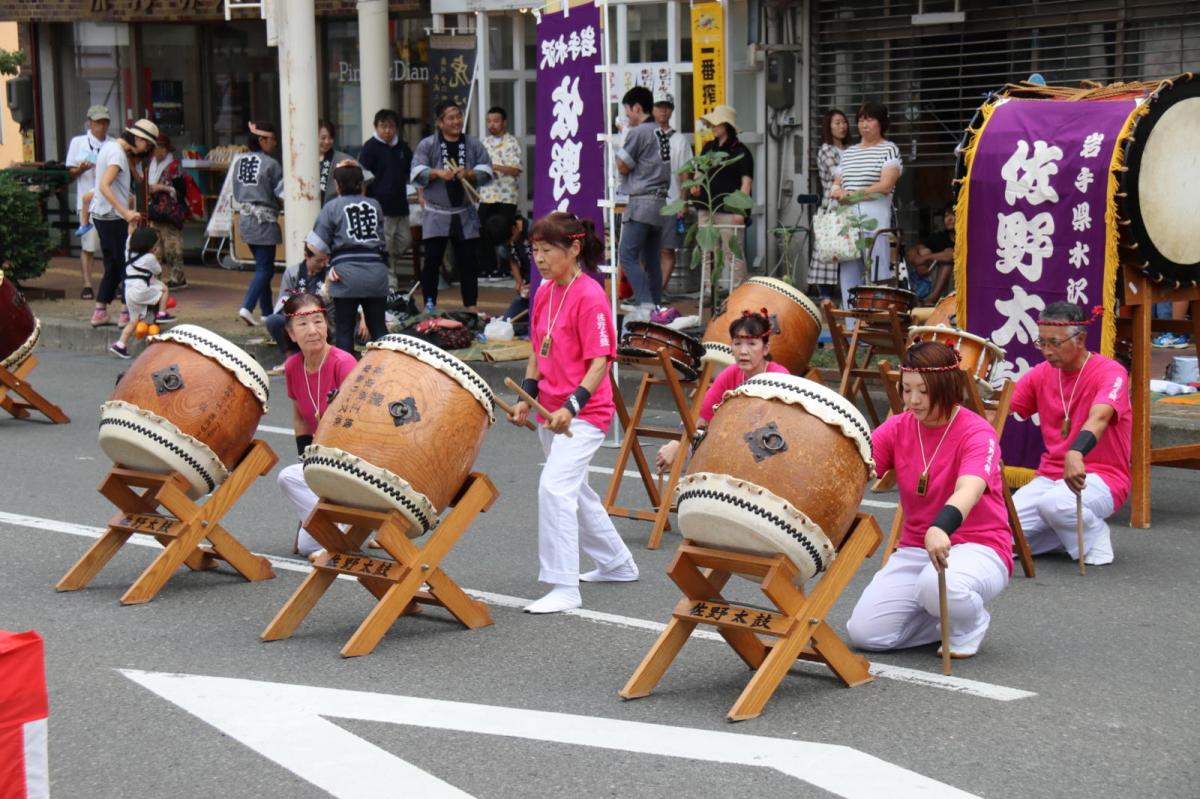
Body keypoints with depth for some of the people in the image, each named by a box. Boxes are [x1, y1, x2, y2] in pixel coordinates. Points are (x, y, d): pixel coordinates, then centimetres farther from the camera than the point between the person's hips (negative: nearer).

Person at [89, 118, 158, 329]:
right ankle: (127, 314, -1)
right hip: (112, 217, -10)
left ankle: (100, 312, 14)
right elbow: (104, 186, -27)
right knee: (126, 263, -3)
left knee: (113, 266, 14)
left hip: (101, 214, 10)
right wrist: (125, 212, -31)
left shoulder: (110, 146, 13)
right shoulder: (117, 153, -16)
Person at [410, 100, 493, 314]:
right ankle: (429, 305, 9)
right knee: (432, 261, 0)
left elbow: (487, 170, 1)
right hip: (436, 214, -2)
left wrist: (468, 173, -18)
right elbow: (417, 171, -9)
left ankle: (471, 304, 12)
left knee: (468, 261, 5)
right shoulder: (427, 145, 0)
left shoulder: (473, 145, 7)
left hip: (465, 214, 2)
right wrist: (438, 172, -25)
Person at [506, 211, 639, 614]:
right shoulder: (544, 293, 8)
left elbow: (599, 362, -20)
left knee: (554, 487, -20)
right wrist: (526, 397, 4)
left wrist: (572, 406, -30)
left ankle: (565, 588, -15)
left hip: (583, 414, -9)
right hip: (550, 411, 9)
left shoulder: (589, 297, -17)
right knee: (574, 490, 20)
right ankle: (617, 564, 39)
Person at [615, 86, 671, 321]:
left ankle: (645, 306, -19)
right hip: (660, 200, 8)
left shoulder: (637, 132, -10)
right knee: (651, 257, 11)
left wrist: (620, 150, 9)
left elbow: (623, 167, -4)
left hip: (641, 201, -8)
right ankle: (656, 307, 11)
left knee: (627, 255, -9)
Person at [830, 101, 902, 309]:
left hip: (875, 217, -6)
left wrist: (853, 195, -11)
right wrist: (838, 191, -2)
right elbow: (837, 184, 22)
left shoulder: (889, 149, 3)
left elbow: (886, 185, -8)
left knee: (877, 276, -9)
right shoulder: (848, 152, 22)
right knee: (847, 274, 3)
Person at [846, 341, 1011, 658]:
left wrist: (941, 528, -58)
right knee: (863, 632, -12)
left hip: (978, 548, -5)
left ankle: (971, 622, -3)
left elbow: (968, 490, -38)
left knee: (939, 586, -40)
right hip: (915, 549, 5)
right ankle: (946, 619, 14)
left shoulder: (977, 433, -17)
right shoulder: (897, 428, 0)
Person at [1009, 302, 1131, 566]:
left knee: (1055, 504, -37)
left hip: (1101, 479, -6)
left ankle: (1095, 537, -5)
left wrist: (1075, 454, -53)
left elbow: (1099, 417, -34)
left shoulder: (1111, 373, -13)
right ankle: (1069, 535, 11)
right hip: (1050, 477, 6)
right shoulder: (1041, 374, 6)